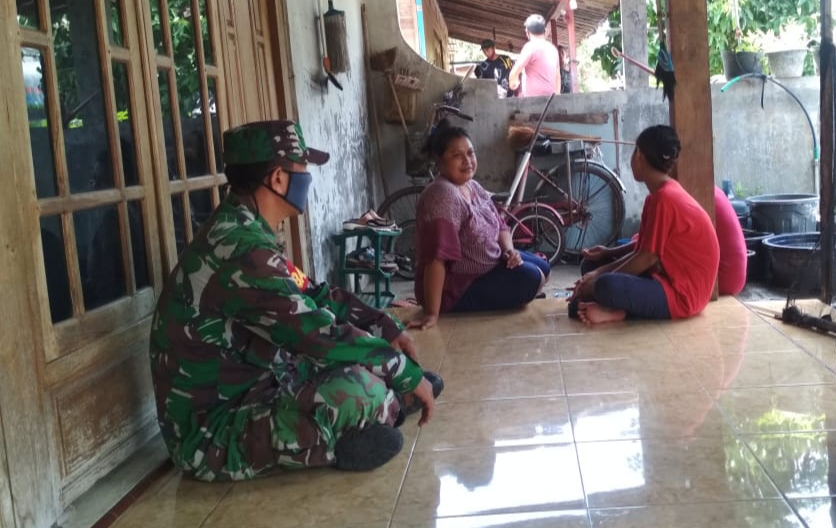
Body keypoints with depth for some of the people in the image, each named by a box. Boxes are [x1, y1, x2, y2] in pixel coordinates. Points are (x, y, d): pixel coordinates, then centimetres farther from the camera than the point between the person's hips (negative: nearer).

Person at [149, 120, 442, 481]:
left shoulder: (236, 233, 6)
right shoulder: (242, 251, -26)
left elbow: (317, 297, 15)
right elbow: (324, 337, -25)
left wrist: (388, 328, 7)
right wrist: (411, 376, -13)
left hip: (239, 399, 10)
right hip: (213, 436, -10)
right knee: (360, 387, -27)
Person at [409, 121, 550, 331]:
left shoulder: (474, 188, 3)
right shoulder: (443, 196, -28)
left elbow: (499, 226, 12)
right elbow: (436, 258, -34)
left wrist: (509, 250, -11)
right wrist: (432, 313, -38)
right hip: (455, 289, -10)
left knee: (541, 267, 13)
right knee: (531, 279, -17)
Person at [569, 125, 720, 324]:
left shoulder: (664, 198, -19)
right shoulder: (665, 194, 12)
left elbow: (647, 258, -19)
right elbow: (641, 251, 14)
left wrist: (598, 282, -11)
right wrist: (599, 272, 4)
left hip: (681, 295, -11)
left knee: (606, 287, -35)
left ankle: (617, 312, -6)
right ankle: (615, 308, -9)